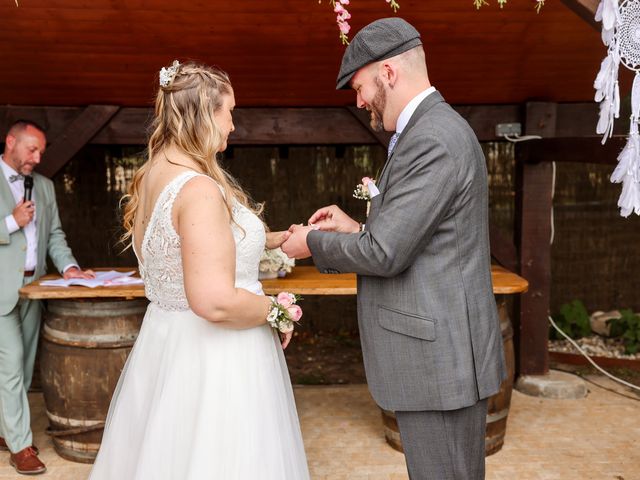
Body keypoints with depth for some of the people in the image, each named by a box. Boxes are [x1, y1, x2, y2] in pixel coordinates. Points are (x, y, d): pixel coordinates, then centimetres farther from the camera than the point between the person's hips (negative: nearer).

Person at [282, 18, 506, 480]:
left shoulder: (433, 141, -20)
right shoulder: (436, 129, 13)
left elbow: (385, 254, -22)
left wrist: (312, 243, -6)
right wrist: (357, 229, 10)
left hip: (439, 355, -10)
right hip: (442, 350, 10)